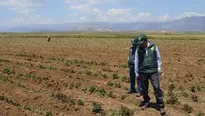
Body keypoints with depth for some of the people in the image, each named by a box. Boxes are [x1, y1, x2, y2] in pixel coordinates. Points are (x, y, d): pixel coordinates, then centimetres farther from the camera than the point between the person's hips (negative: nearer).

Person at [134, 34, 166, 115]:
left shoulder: (154, 47, -1)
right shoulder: (138, 49, 1)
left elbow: (158, 58, 8)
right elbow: (136, 62, 7)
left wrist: (159, 68, 2)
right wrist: (137, 73, 8)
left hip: (153, 71, -2)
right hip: (143, 72, 2)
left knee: (157, 88, -6)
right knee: (144, 89, 10)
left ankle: (161, 106, 2)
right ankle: (146, 103, 29)